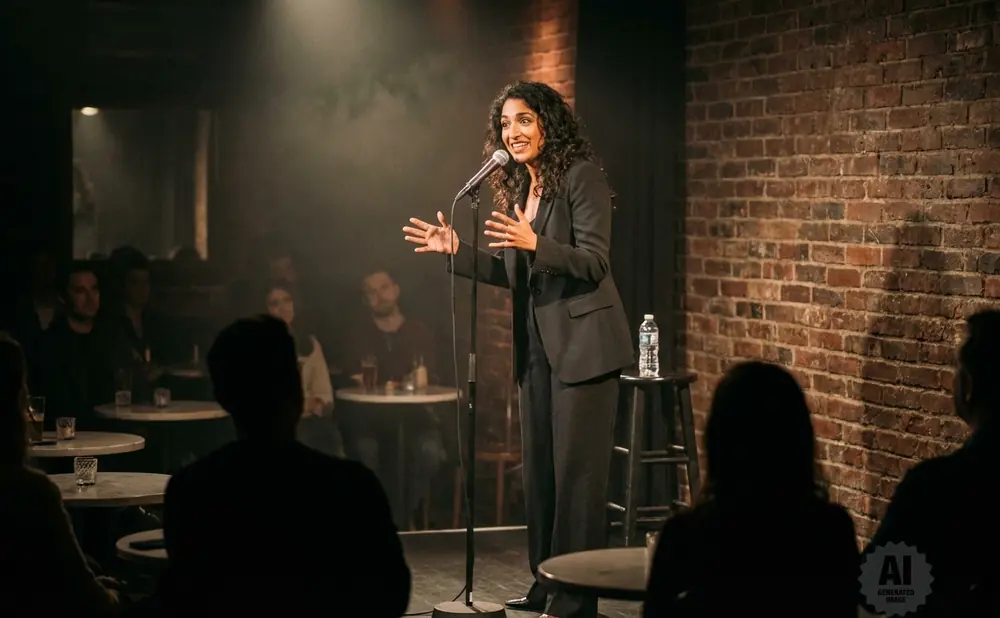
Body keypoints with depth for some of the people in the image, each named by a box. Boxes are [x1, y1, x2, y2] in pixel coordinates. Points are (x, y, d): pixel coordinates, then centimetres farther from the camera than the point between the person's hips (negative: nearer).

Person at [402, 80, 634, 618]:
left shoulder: (581, 176, -10)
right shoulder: (516, 189, 13)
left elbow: (595, 262, -17)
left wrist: (533, 242, -31)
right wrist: (455, 251, 8)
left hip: (581, 342, -8)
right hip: (536, 346, 8)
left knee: (577, 468, -5)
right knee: (538, 466, 12)